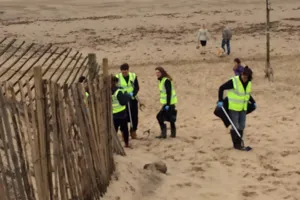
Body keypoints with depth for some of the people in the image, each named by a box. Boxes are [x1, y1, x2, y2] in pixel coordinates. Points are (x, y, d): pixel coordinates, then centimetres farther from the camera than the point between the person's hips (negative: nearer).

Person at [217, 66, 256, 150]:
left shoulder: (248, 83, 0)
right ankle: (236, 144, 9)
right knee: (235, 126, -4)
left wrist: (253, 102, 12)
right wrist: (220, 100, -18)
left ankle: (239, 143, 22)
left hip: (243, 108, 6)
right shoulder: (233, 81, -20)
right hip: (233, 107, -6)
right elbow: (221, 88, -13)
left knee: (242, 126, 10)